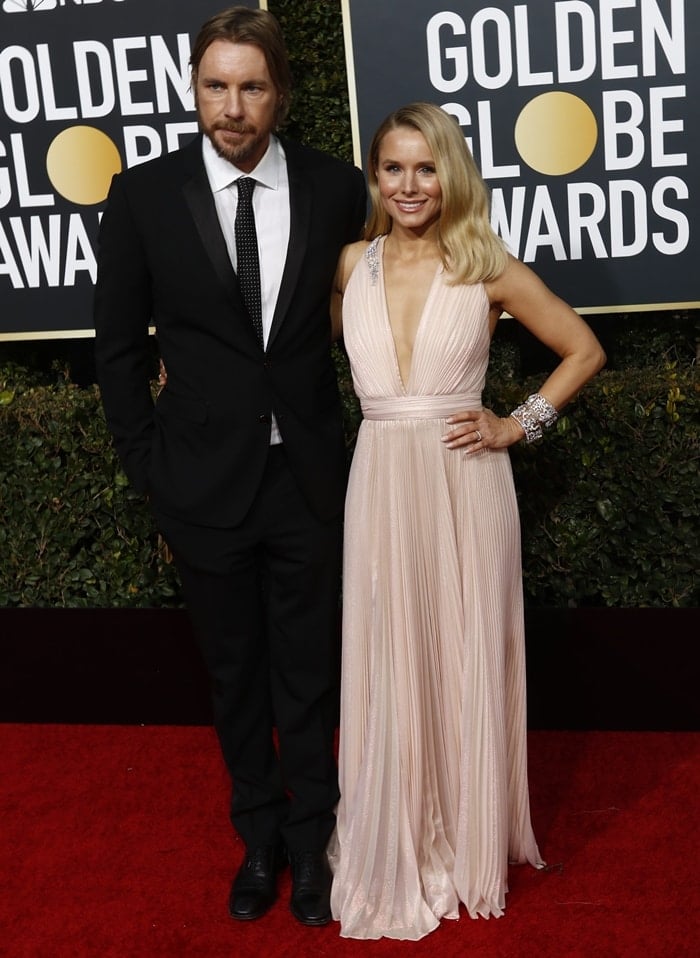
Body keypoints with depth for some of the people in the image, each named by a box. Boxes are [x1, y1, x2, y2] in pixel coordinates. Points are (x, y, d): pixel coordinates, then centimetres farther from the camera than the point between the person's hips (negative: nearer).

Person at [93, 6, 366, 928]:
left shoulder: (335, 187, -4)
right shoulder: (144, 194, -6)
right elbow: (119, 343, 1)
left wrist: (331, 428, 5)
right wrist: (147, 463, -2)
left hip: (306, 474, 0)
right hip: (204, 480, 0)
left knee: (308, 669, 13)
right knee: (234, 671, 15)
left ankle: (310, 835, 34)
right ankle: (259, 834, 36)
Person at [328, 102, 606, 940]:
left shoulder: (487, 267, -1)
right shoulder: (351, 265, 6)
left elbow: (584, 350, 6)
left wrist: (519, 424, -2)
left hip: (464, 484, -2)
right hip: (380, 485, 2)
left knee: (466, 660, 8)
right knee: (387, 667, 8)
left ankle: (468, 843, 29)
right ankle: (398, 852, 26)